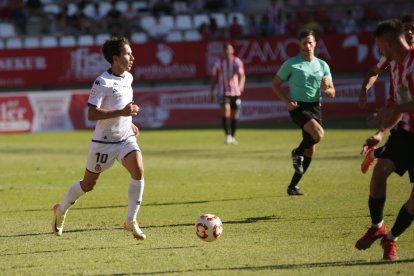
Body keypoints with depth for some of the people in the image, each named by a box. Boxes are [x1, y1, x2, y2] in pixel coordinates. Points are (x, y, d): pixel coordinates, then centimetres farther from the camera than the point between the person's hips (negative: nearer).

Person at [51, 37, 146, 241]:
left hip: (126, 138, 5)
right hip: (103, 142, -5)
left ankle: (131, 221, -11)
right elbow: (92, 114, -25)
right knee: (88, 184, 10)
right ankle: (61, 210, 37)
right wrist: (122, 112, -30)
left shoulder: (128, 78, 6)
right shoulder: (102, 82, -18)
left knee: (138, 171, -20)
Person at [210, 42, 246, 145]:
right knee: (226, 111, -20)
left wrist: (241, 85, -32)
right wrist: (212, 91, 8)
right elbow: (214, 77, 12)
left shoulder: (237, 62, 0)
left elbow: (242, 75, -12)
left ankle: (233, 137, 22)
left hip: (235, 92, 1)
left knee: (235, 115, 7)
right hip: (223, 92, -1)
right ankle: (228, 135, -24)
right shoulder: (219, 62, 3)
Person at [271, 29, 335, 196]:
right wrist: (286, 101, -12)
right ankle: (297, 153, 0)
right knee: (318, 134, -30)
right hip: (298, 107, -5)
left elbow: (332, 93, 9)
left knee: (310, 151, 4)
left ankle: (293, 186, 17)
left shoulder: (322, 66, 9)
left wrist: (326, 89, -16)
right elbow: (275, 84, 3)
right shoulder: (291, 64, -3)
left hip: (315, 107, 5)